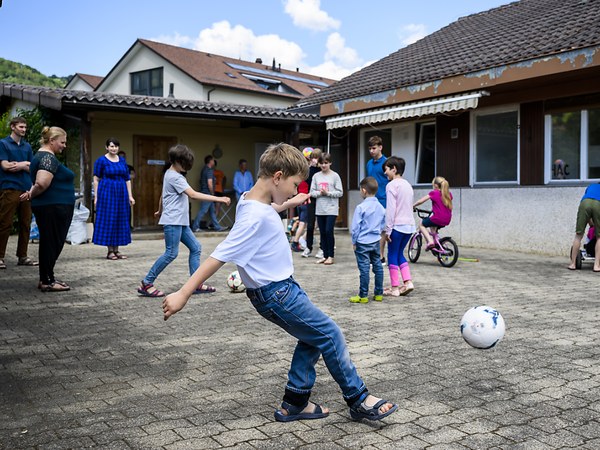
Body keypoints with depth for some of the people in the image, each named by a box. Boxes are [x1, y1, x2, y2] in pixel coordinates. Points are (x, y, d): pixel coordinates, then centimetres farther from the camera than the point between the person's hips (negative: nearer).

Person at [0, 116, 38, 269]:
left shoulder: (27, 146, 16)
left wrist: (18, 165, -6)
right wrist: (25, 164, -1)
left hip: (26, 189, 5)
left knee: (25, 224, 6)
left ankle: (22, 256, 14)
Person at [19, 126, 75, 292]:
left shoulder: (40, 155, 17)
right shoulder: (49, 157, -16)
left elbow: (39, 182, 22)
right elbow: (42, 183, -27)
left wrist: (31, 193, 4)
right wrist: (31, 195, -10)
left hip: (47, 208, 10)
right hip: (54, 208, -10)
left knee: (49, 243, 15)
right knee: (53, 243, -2)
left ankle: (46, 278, 24)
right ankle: (47, 282, 4)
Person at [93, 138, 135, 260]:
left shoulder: (122, 160, 11)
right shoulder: (101, 160, -2)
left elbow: (127, 179, 13)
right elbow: (96, 179, -2)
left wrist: (130, 196, 7)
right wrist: (96, 197, -7)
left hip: (121, 193, 5)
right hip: (107, 192, -5)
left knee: (121, 220, 5)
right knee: (108, 220, -2)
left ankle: (116, 250, 14)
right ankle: (110, 251, 5)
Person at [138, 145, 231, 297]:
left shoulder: (170, 174, 15)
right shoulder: (175, 177, -16)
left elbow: (163, 195, 27)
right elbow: (193, 194, -25)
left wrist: (160, 210, 42)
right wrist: (218, 199, -28)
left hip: (180, 222, 10)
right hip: (173, 221, -10)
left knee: (196, 247, 6)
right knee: (171, 253, -10)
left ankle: (196, 284, 7)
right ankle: (146, 284, -1)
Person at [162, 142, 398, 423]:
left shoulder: (255, 201, 1)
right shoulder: (256, 217, -26)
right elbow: (219, 256, -27)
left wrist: (287, 204, 28)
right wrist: (183, 294, -26)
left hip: (284, 286, 10)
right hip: (275, 295, -10)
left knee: (313, 338, 16)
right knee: (331, 336, 0)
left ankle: (295, 404, 24)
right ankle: (359, 401, 15)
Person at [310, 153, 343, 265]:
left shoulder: (335, 176, -3)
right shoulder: (316, 176, 6)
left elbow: (340, 192, -4)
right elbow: (312, 192, 5)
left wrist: (328, 193, -15)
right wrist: (319, 193, -13)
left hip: (331, 209, -4)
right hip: (320, 209, 4)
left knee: (329, 231, -9)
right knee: (322, 233, 8)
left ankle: (330, 256, 4)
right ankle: (325, 255, 18)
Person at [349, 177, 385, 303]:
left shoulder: (361, 207, -16)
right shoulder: (381, 207, 3)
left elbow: (356, 227, -13)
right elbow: (383, 224, 11)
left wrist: (354, 242, -3)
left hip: (363, 242, -6)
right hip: (376, 241, 6)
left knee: (364, 269, -2)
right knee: (378, 267, 11)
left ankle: (363, 296, 4)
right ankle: (379, 294, 18)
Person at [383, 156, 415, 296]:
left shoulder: (391, 185, -11)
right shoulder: (408, 185, 14)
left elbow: (390, 210, -15)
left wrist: (388, 230, -11)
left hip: (397, 225, -7)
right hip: (409, 225, 7)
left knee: (392, 255, 3)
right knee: (400, 254, 18)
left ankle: (394, 288, 6)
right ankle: (408, 282, 7)